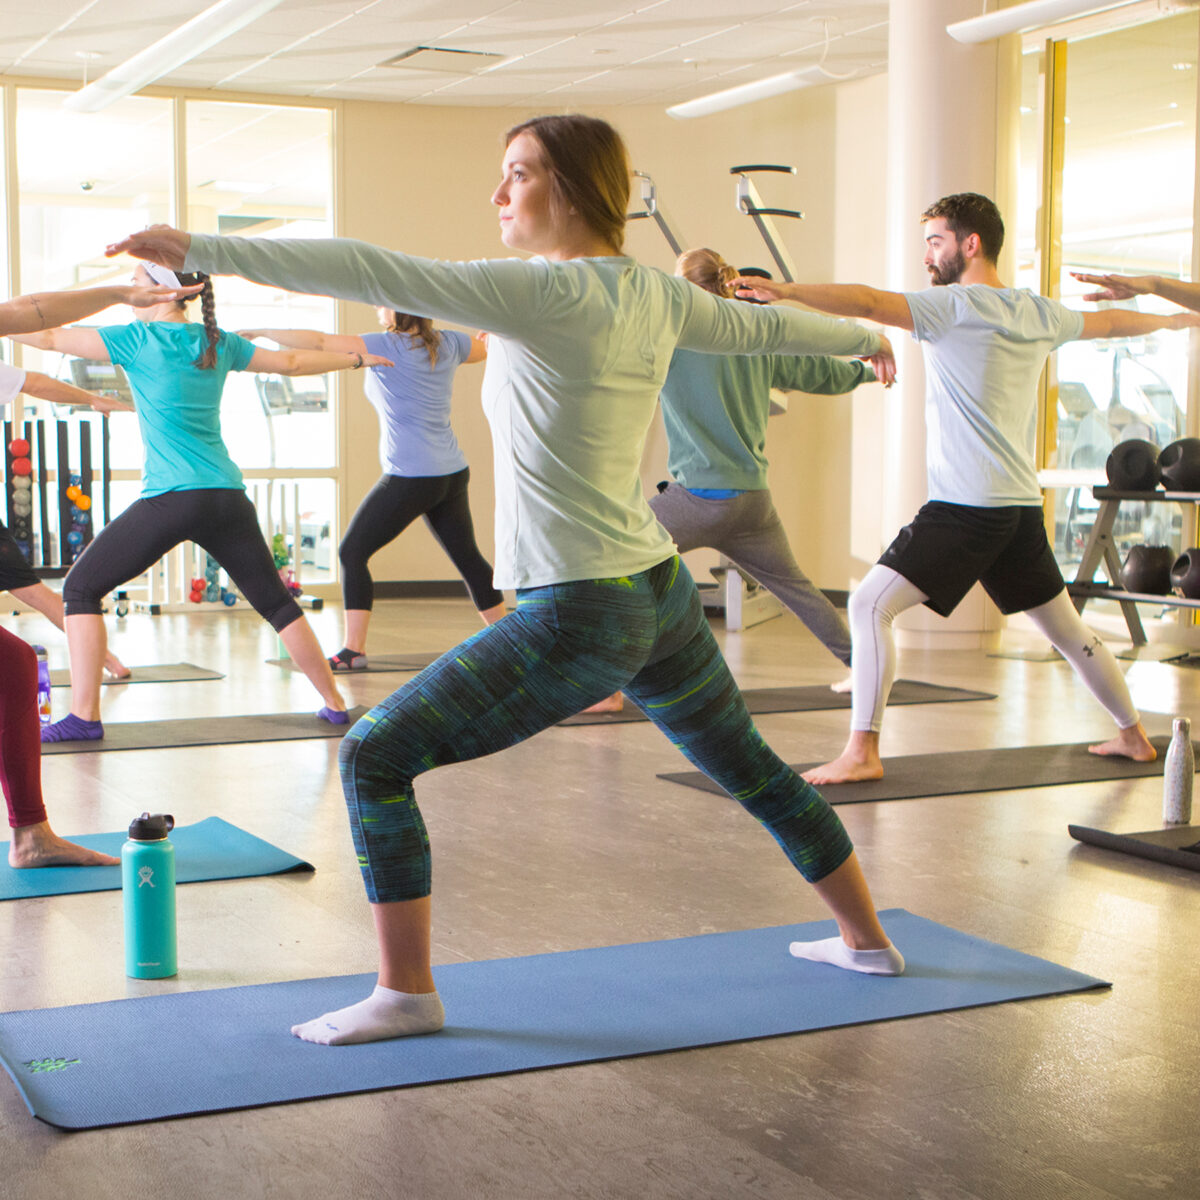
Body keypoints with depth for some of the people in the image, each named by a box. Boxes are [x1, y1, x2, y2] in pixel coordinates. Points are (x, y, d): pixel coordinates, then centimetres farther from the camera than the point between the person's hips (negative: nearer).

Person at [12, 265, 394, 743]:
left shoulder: (136, 340, -1)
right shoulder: (219, 344, 13)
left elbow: (52, 338, 1)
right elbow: (292, 362, 24)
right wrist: (356, 358, 38)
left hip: (169, 501, -5)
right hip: (227, 498, 5)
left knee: (80, 589, 5)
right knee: (276, 601, 16)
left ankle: (84, 716, -4)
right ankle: (335, 703, 20)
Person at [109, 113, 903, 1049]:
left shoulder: (545, 294, -15)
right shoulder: (654, 296, 6)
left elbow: (377, 274, -22)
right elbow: (765, 326, 22)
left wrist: (201, 250, -22)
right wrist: (866, 336, 42)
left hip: (578, 618, -8)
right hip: (665, 597, 9)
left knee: (374, 756, 0)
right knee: (751, 768, 27)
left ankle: (407, 994, 5)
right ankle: (866, 940, 42)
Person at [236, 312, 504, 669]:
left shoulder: (386, 346, -11)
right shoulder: (448, 343, 6)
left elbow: (319, 342, -15)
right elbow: (488, 348, 26)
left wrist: (260, 332, -8)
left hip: (409, 477, -7)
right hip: (453, 475, 7)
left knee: (352, 552, 1)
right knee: (467, 556, 18)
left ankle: (353, 650, -5)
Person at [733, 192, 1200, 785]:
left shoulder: (953, 307, -8)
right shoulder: (1039, 314, 13)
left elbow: (868, 302, -22)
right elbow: (1111, 322, 31)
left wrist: (783, 290, -28)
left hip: (964, 506, -8)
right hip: (1022, 507, 8)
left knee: (870, 605, -9)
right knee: (1066, 627, 22)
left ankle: (861, 752, -17)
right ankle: (1134, 735, 35)